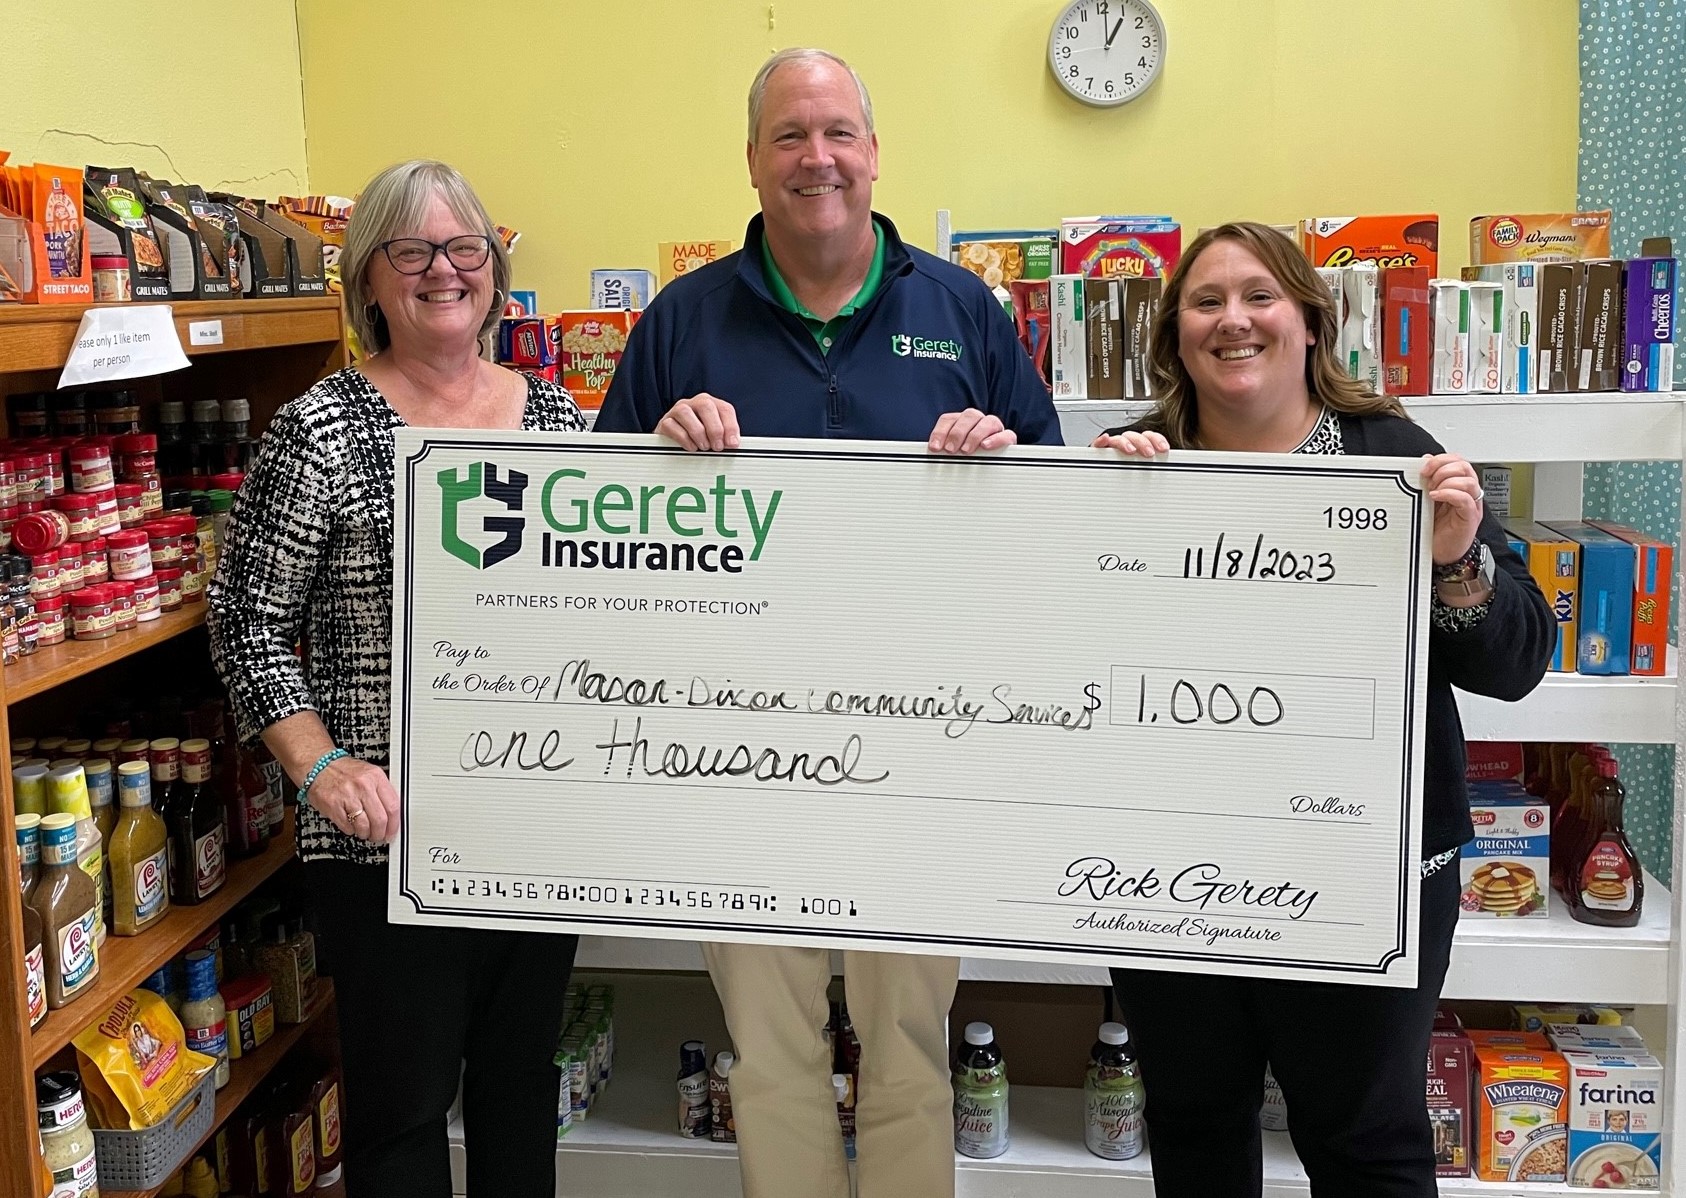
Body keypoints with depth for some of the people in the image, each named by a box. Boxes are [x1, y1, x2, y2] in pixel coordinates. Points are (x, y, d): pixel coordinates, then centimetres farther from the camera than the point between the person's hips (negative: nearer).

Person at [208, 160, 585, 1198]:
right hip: (391, 832, -4)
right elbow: (249, 619, -6)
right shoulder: (324, 430, -7)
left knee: (526, 1076, 18)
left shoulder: (557, 413, 8)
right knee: (404, 1101, 7)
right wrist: (320, 765, -16)